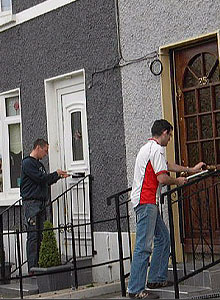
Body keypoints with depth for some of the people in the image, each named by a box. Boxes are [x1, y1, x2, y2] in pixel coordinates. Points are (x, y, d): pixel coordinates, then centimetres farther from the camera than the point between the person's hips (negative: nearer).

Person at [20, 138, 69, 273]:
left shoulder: (39, 164, 22)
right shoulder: (27, 163, -7)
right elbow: (40, 178, -15)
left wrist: (59, 176, 14)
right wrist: (56, 174, -2)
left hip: (41, 203, 9)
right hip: (31, 202, -9)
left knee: (40, 236, 6)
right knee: (33, 236, -10)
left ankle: (40, 265, 8)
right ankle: (32, 268, -10)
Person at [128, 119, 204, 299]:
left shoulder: (149, 148, 22)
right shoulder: (156, 149, -12)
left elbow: (167, 165, 35)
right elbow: (162, 178, -18)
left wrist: (191, 170, 39)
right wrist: (178, 181, 2)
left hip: (148, 202, 11)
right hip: (146, 202, -11)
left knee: (163, 238, 18)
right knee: (144, 246, -12)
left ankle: (156, 279, 23)